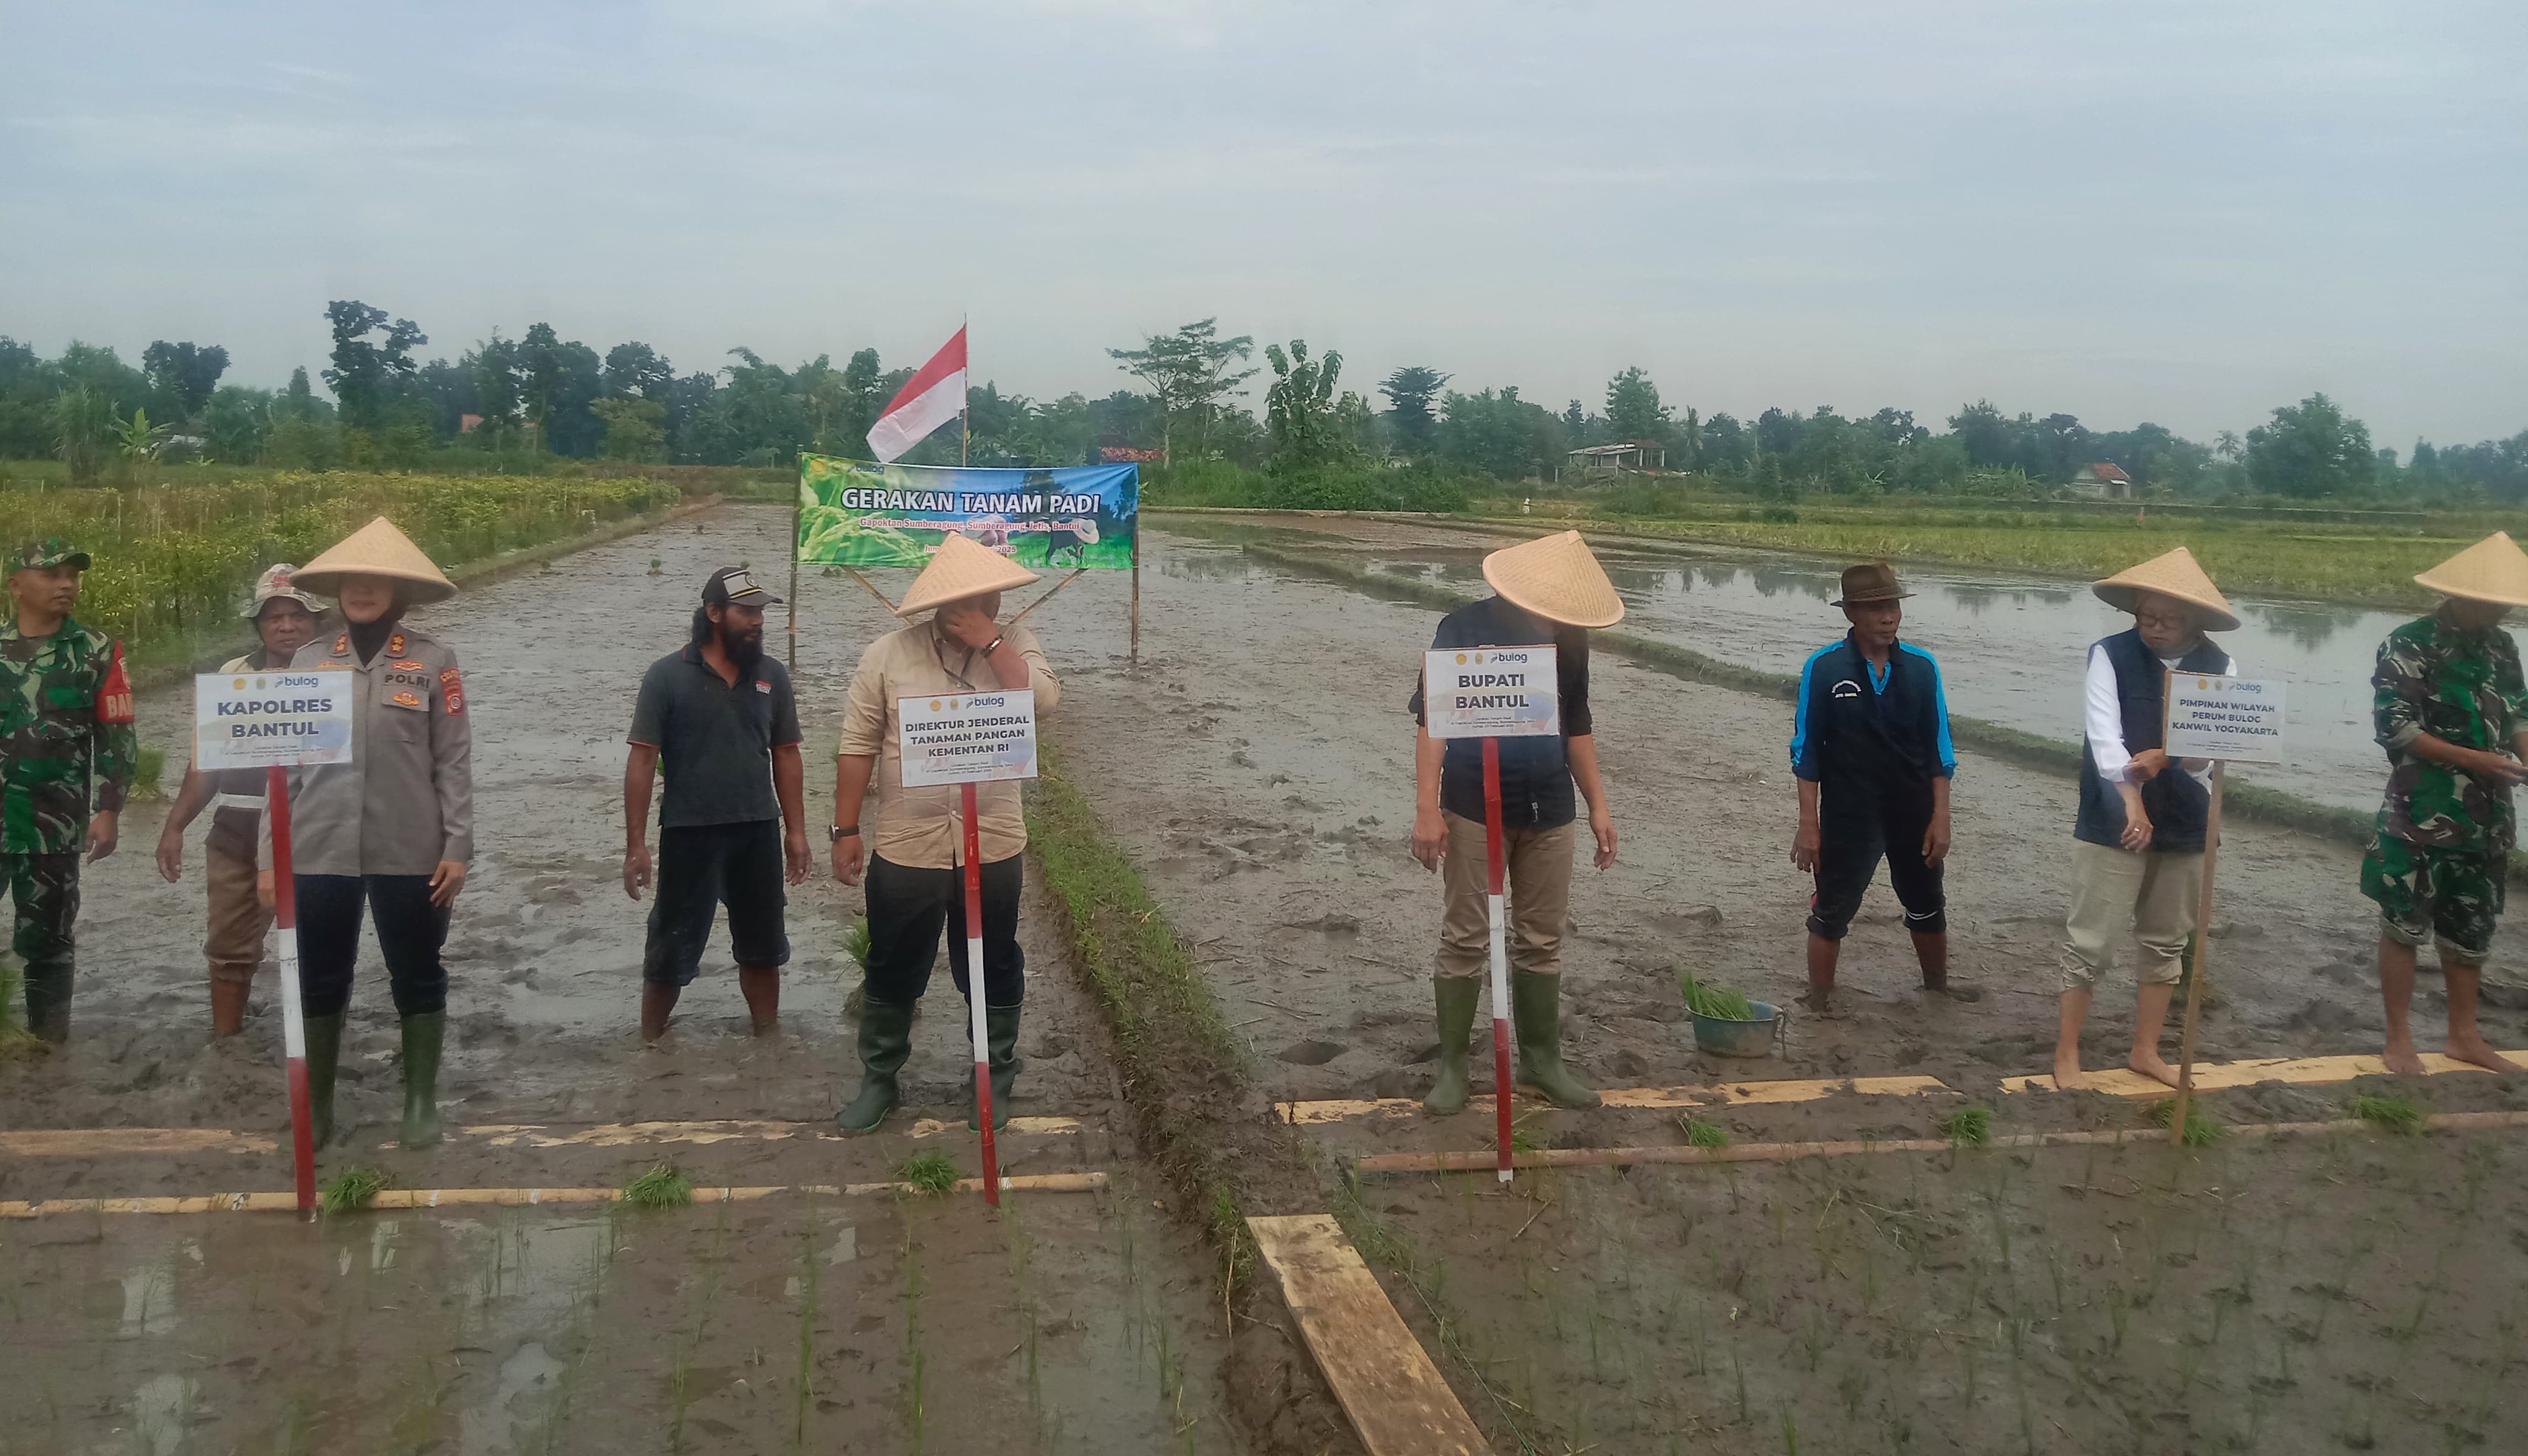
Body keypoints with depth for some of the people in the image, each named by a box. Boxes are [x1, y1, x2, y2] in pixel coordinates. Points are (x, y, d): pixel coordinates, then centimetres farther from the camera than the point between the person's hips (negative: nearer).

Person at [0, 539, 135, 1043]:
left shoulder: (97, 652, 1)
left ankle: (49, 1041, 17)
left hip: (53, 824, -2)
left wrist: (107, 812, -7)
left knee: (46, 937, 6)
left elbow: (118, 739, 0)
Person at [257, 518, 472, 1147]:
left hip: (408, 851, -2)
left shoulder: (433, 659, -1)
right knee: (319, 980, 10)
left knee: (417, 978, 8)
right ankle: (316, 1104, 24)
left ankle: (421, 1101, 21)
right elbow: (285, 763, 7)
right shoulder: (309, 660, 6)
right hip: (319, 851, 2)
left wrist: (457, 846, -7)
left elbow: (453, 760, -2)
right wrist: (269, 855, 5)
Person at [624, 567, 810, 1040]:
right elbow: (642, 760, -8)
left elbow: (785, 755, 9)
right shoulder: (667, 676, -9)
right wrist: (635, 843, -12)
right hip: (689, 833, -3)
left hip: (758, 832, 4)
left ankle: (768, 1037, 28)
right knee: (671, 948, 7)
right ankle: (650, 1045, 21)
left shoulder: (772, 674, 3)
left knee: (762, 946, 15)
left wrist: (796, 831, 7)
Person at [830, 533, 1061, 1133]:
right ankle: (878, 1080, 29)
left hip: (992, 847, 1)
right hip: (904, 848, -1)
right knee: (893, 973, 12)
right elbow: (858, 747, -3)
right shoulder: (888, 655, -5)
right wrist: (846, 829, -5)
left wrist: (990, 642, -20)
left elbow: (1044, 700, -17)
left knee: (994, 972, 13)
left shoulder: (1012, 644, 1)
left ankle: (995, 1081, 30)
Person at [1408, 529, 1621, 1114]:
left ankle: (1541, 1058, 23)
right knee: (1465, 941, 2)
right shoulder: (1464, 629, -11)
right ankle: (1452, 1064, 12)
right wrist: (1427, 809, -16)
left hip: (1549, 813, 4)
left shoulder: (1570, 639, 3)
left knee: (1542, 941, 11)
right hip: (1475, 811, -4)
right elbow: (1431, 720, -11)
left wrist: (1598, 805, 13)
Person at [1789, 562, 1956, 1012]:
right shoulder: (1823, 669, -12)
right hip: (1847, 816, -3)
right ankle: (1819, 1005, 17)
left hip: (1913, 814, 3)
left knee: (1927, 907, 21)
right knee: (1832, 911, 3)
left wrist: (1940, 817, -1)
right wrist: (1808, 825, -8)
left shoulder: (1922, 668, -5)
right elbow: (1807, 752, -7)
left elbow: (1938, 750, 2)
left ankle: (1937, 989, 43)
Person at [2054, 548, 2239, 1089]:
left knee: (2168, 942, 14)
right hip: (2112, 823, -4)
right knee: (2091, 942, -2)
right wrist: (2133, 805, -29)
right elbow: (2104, 738, -18)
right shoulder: (2110, 655, -9)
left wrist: (2165, 757, -29)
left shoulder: (2220, 668, 0)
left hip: (2186, 826, 4)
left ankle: (2145, 1052, 29)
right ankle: (2066, 1058, 8)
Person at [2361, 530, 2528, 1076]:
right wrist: (2476, 760, -20)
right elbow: (2395, 729, -16)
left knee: (2472, 926, 14)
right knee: (2406, 924, 1)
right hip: (2421, 814, -6)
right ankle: (2399, 1040, 11)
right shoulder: (2409, 645, -12)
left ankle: (2464, 1034, 27)